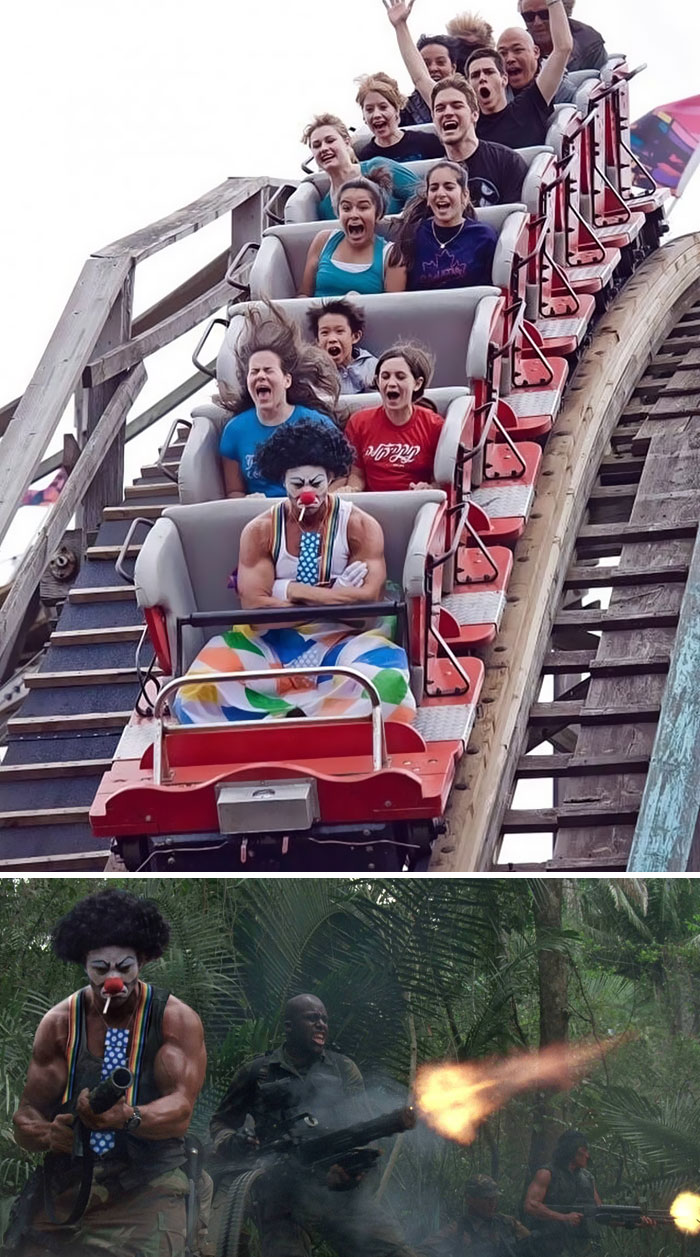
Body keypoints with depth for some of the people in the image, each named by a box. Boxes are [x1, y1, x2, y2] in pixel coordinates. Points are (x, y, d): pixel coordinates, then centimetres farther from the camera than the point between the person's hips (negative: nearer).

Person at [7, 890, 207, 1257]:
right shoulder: (58, 1023, 4)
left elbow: (181, 1108, -15)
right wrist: (47, 1134, -20)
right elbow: (26, 1114, 4)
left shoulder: (177, 1020, -2)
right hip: (67, 1182, 3)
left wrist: (127, 1118, -35)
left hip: (148, 1183, -3)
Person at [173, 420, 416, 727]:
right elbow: (254, 605, -12)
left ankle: (278, 721, -25)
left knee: (386, 683, -36)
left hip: (341, 638, -1)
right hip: (274, 640, 1)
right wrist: (334, 598, -15)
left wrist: (292, 590, -13)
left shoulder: (359, 526, -3)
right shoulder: (259, 532, -1)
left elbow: (368, 597, -16)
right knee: (200, 689, -27)